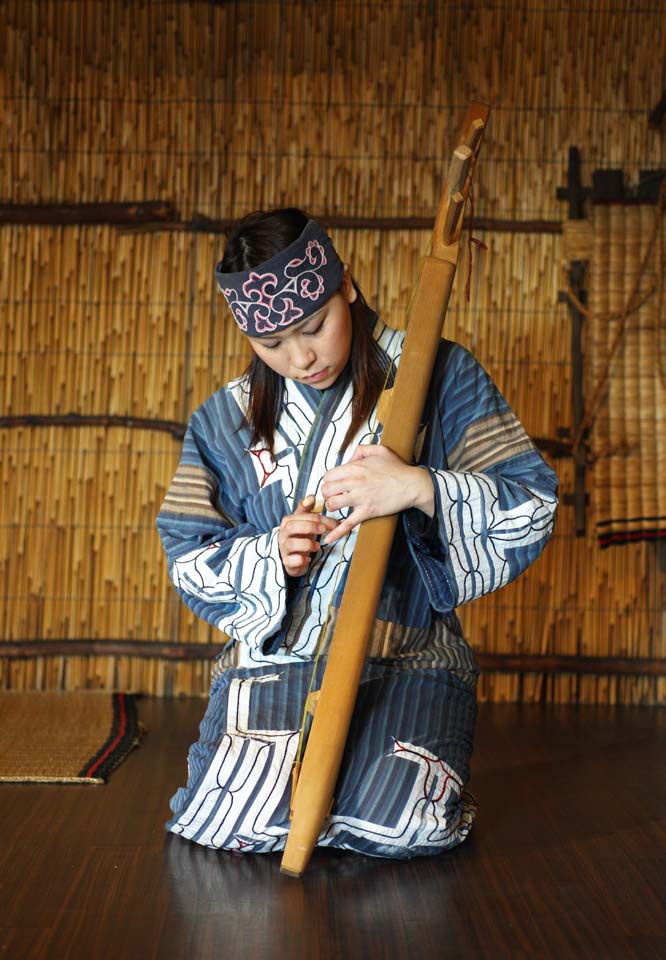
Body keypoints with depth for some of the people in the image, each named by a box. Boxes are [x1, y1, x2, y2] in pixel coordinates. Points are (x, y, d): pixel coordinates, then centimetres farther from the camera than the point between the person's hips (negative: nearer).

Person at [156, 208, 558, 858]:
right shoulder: (225, 419, 9)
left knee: (399, 828, -26)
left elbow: (532, 505, -5)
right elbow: (189, 556, 10)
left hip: (407, 658, -1)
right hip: (274, 656, 2)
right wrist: (269, 558, -11)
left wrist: (421, 488, -23)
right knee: (231, 823, -23)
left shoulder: (437, 374, 0)